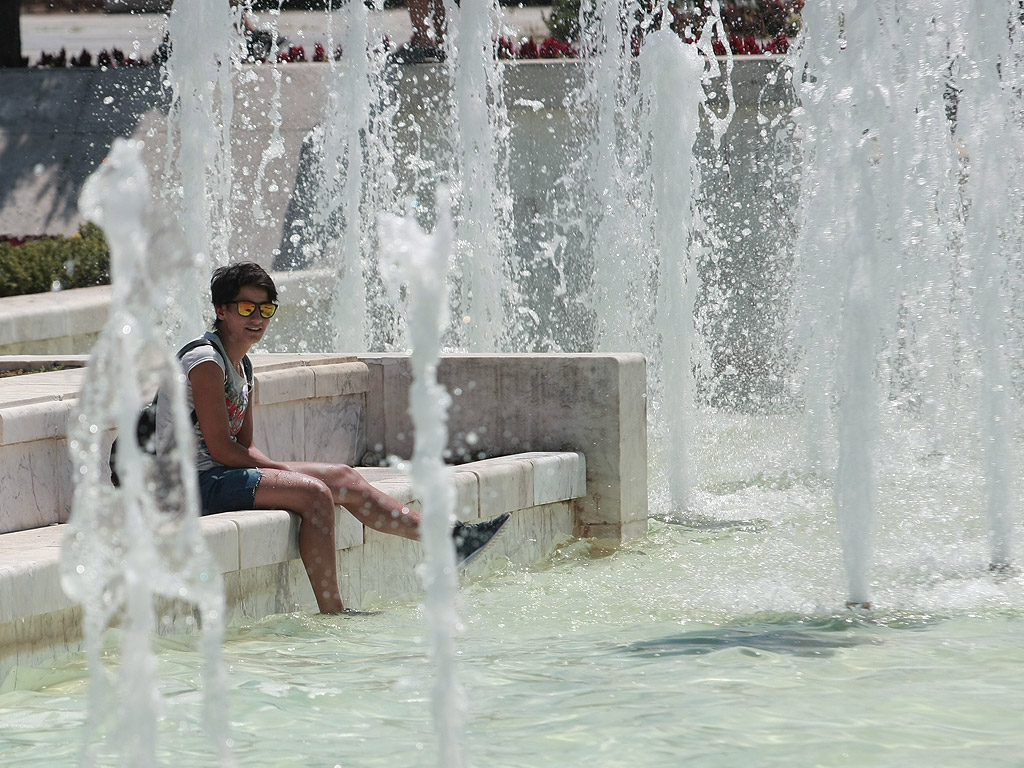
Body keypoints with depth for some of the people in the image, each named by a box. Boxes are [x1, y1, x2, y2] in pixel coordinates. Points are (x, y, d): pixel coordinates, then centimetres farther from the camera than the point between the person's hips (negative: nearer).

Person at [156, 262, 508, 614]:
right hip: (197, 481, -10)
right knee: (314, 493, -23)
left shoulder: (241, 365, 16)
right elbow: (221, 449, -19)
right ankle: (331, 614, -24)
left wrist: (280, 469, -5)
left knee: (343, 479, 4)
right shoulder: (205, 361, -15)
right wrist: (282, 470, -10)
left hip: (223, 474, 10)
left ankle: (449, 538, 5)